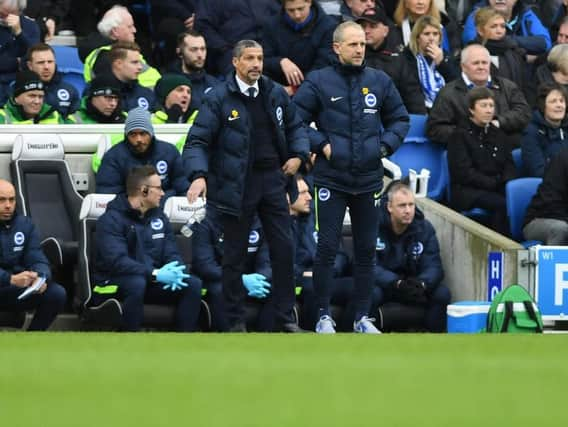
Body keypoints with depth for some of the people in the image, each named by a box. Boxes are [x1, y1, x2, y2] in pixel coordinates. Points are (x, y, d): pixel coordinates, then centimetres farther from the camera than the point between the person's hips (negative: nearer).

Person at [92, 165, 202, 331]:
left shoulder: (159, 217, 13)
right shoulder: (111, 219, -11)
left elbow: (172, 254, 8)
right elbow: (116, 261, -23)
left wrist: (174, 273, -17)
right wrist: (155, 274, -32)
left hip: (152, 281, 6)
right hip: (114, 284, -6)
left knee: (193, 284, -15)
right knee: (136, 283, -39)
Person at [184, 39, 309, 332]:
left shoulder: (275, 93, 7)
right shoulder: (218, 98, -7)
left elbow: (295, 126, 22)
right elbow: (197, 141, -10)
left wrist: (298, 154, 4)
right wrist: (199, 175, -24)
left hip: (272, 179, 4)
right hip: (237, 185, -4)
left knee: (283, 250, 3)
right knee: (234, 255, 3)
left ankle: (284, 319, 11)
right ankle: (235, 321, 11)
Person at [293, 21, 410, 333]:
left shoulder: (379, 82, 6)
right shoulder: (318, 82, -4)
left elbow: (400, 119, 17)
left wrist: (386, 144, 2)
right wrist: (321, 144, -10)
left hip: (369, 179, 3)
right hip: (331, 179, -3)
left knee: (366, 249, 8)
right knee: (327, 247, -4)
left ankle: (362, 316, 16)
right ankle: (323, 315, 5)